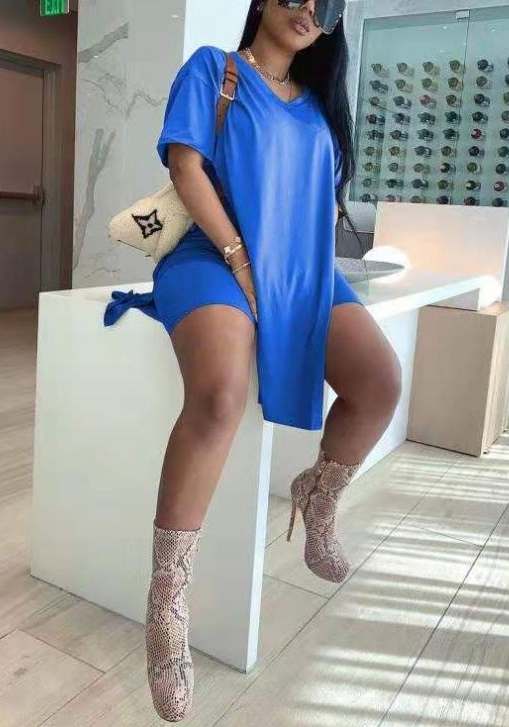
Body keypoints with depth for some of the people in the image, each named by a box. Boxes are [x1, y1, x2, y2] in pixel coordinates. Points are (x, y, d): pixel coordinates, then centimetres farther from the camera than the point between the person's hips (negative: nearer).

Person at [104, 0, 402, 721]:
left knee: (381, 381, -19)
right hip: (217, 256, -5)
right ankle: (167, 598, -22)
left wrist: (309, 265, 3)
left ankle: (318, 499, 11)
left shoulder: (320, 100, 22)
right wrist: (239, 258, -15)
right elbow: (186, 168, -5)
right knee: (221, 393, -35)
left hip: (302, 266, 5)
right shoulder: (212, 68, 7)